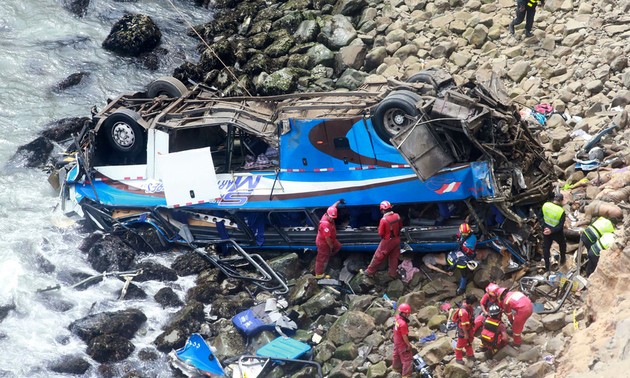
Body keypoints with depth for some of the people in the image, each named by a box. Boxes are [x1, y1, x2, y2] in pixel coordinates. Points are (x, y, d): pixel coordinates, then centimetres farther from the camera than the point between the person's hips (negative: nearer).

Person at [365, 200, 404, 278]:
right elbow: (400, 227, 8)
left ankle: (370, 272, 21)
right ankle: (393, 273, 30)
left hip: (387, 241, -5)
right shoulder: (397, 216, -9)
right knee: (394, 257, 19)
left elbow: (380, 233, -17)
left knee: (378, 257, 9)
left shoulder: (384, 220, -26)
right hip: (396, 240, 5)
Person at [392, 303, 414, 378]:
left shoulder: (397, 317, -10)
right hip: (403, 344, -9)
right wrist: (409, 345, -14)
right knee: (408, 359, 1)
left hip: (397, 341, 9)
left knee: (397, 355, 30)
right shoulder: (403, 324, -36)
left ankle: (396, 368, 52)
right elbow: (404, 336, -27)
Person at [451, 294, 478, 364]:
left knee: (469, 341, 28)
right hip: (463, 330, -9)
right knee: (461, 344, 12)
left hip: (469, 327, 9)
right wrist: (465, 333, -20)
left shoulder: (468, 306, -14)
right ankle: (458, 358, 32)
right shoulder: (464, 312, -42)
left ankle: (469, 355, 49)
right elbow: (464, 324, -33)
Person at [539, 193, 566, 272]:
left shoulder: (545, 205, -13)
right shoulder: (561, 211, -24)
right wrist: (552, 231, -23)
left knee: (546, 247, 17)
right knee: (562, 244, 28)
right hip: (557, 233, -3)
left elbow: (540, 217, -5)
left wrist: (544, 226, -7)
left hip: (546, 229, 3)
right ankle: (563, 260, 47)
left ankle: (547, 267, 25)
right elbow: (560, 226, -24)